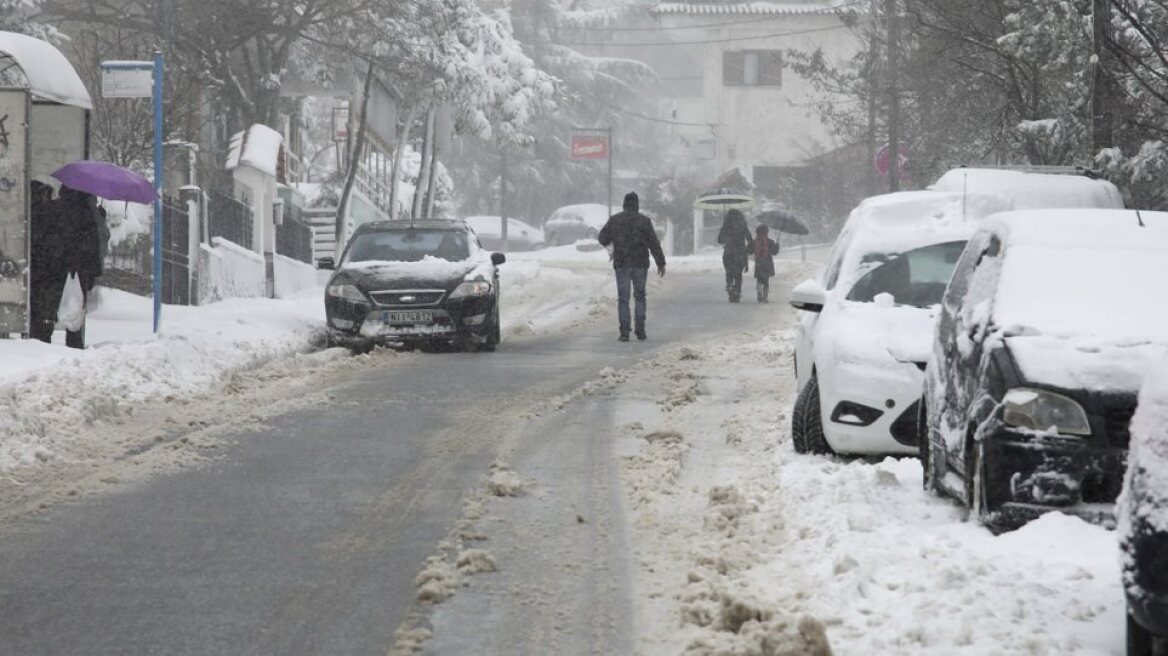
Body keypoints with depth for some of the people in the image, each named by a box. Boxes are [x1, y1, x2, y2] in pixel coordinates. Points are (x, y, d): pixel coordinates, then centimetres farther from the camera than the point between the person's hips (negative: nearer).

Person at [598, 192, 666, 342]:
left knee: (623, 298, 3)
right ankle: (640, 331, 7)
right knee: (640, 297, 13)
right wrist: (661, 263, -2)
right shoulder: (644, 221, -4)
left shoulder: (614, 220, -1)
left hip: (621, 264, 0)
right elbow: (654, 243, -7)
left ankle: (624, 332, -4)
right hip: (640, 265, 0)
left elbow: (603, 238, 8)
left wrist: (607, 242, 32)